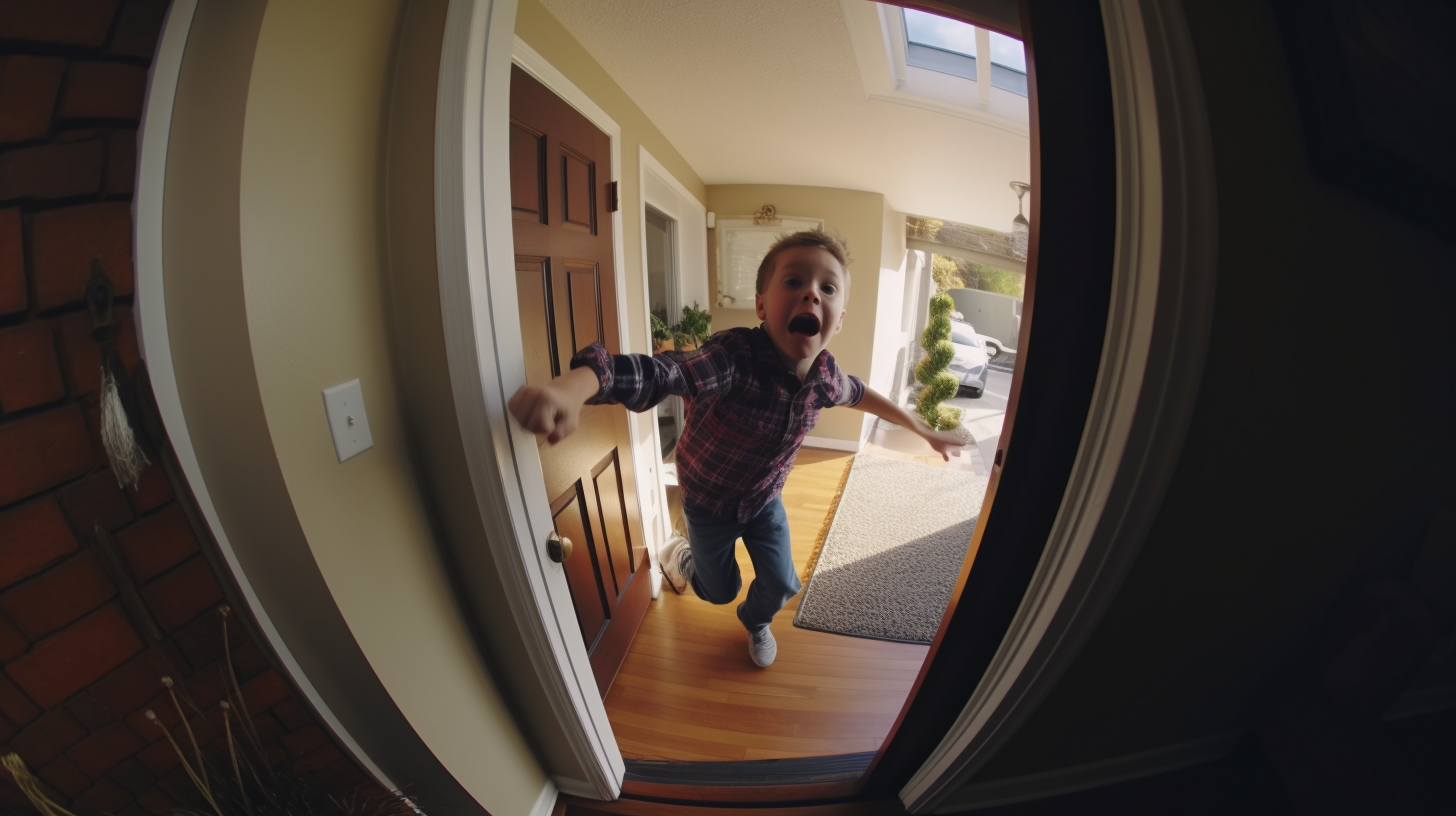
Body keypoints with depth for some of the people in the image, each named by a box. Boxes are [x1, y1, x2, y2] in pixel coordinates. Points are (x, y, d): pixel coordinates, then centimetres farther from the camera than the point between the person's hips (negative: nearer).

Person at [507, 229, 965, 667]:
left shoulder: (824, 374, -19)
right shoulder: (734, 358, -39)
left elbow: (858, 394, 5)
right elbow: (655, 372, -57)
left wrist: (922, 429, 14)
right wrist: (570, 387, -78)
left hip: (765, 499, 4)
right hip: (708, 501, -3)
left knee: (782, 584, 13)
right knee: (720, 591, 17)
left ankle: (756, 622, 51)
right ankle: (677, 552, 52)